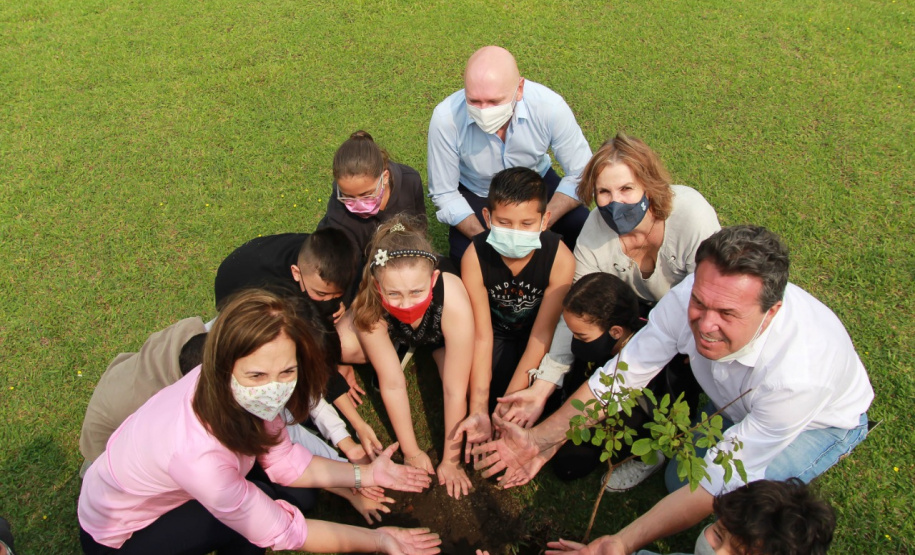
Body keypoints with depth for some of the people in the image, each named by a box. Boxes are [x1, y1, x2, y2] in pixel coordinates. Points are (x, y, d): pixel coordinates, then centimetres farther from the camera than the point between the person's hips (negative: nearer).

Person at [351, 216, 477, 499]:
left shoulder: (454, 303, -44)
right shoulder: (368, 307, -39)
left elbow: (455, 391, -34)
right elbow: (392, 384, -28)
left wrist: (450, 460, -24)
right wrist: (411, 452, -19)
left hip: (439, 335, -1)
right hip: (397, 335, 2)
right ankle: (403, 349, 7)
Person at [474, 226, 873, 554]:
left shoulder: (798, 372, -43)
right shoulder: (695, 296, -32)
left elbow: (720, 479, -36)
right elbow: (623, 372, -21)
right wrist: (542, 440, -25)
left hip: (825, 418, -3)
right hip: (738, 403, 4)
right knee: (679, 478, -12)